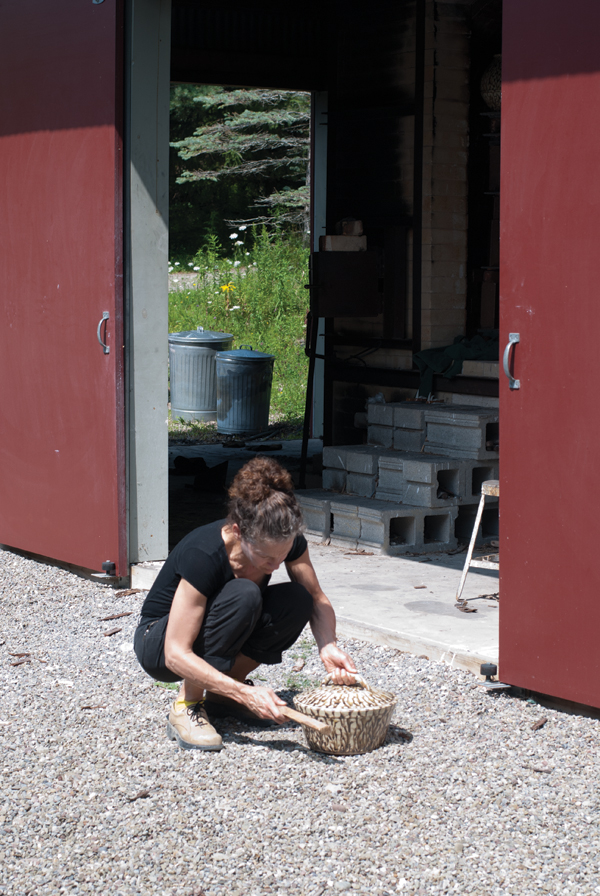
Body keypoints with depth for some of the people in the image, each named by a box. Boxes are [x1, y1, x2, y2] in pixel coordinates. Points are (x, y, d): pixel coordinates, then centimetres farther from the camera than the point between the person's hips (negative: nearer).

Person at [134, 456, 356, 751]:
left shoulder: (286, 541, -19)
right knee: (243, 595, -34)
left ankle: (218, 693, -3)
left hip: (222, 641, 6)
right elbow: (177, 655, -36)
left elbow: (317, 600, -4)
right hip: (159, 643, -6)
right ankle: (186, 705, -19)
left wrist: (328, 647, -25)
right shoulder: (203, 555, -35)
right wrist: (246, 694, -44)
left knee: (297, 600, -20)